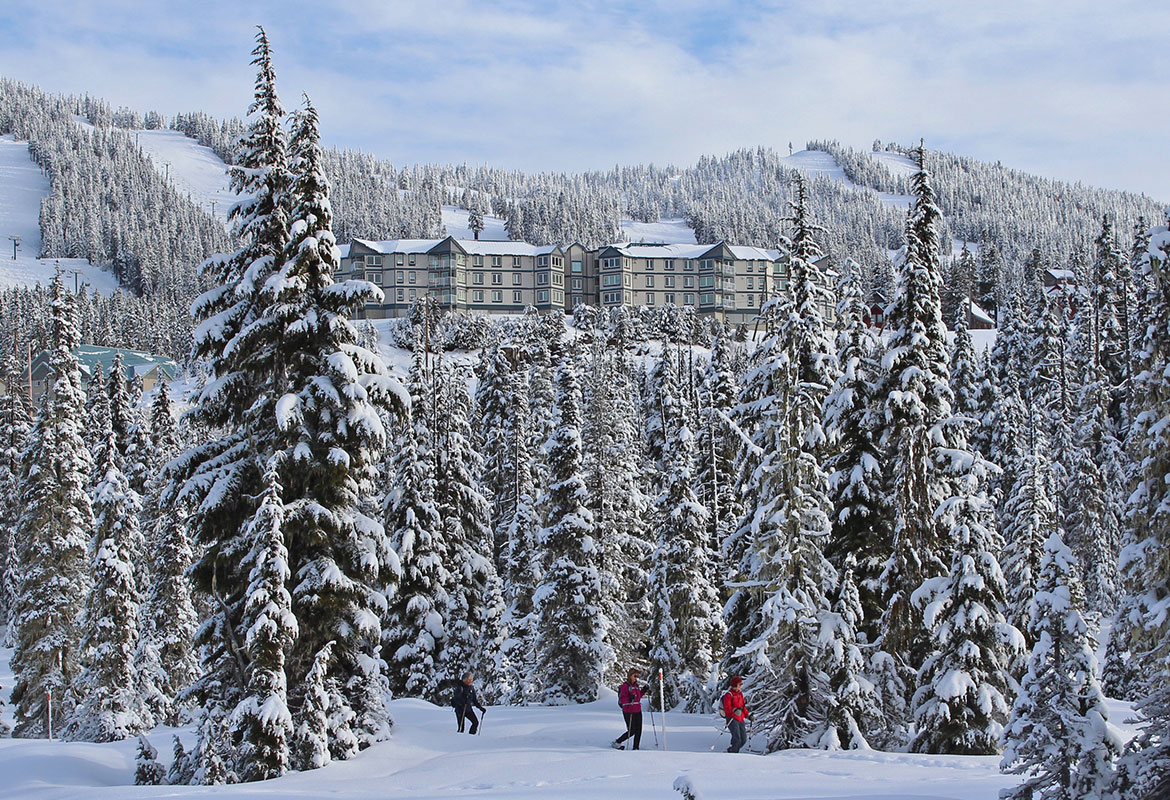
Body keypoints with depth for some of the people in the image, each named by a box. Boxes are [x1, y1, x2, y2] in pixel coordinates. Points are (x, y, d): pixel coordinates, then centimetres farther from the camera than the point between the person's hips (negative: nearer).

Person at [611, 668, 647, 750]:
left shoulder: (636, 685, 14)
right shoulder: (625, 686, -11)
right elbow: (621, 699, -14)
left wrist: (643, 690, 13)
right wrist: (629, 698, -30)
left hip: (637, 711, 8)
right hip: (629, 712, -8)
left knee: (639, 730, 2)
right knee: (632, 731, -7)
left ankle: (636, 747, 10)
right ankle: (617, 742, 10)